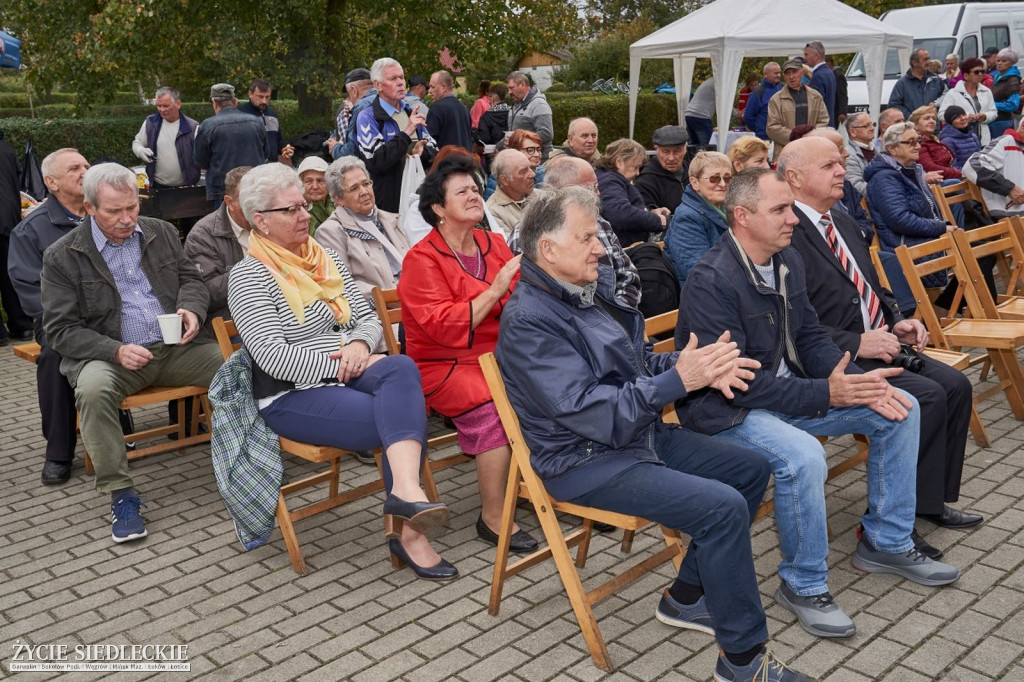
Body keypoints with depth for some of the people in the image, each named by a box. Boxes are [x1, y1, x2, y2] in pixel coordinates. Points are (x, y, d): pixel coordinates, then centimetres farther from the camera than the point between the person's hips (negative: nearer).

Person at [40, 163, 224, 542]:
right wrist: (116, 351, -19)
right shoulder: (62, 256, -2)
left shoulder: (161, 232, 10)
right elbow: (60, 329, -4)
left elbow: (191, 279, 17)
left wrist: (192, 310, -8)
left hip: (174, 348, 3)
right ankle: (120, 494, -23)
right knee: (93, 389, -36)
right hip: (109, 355, -3)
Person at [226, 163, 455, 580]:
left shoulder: (326, 259, 15)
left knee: (400, 368, -29)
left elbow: (369, 319, 15)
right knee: (404, 414, -26)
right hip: (292, 396, -6)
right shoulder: (248, 277, -5)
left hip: (344, 375, 6)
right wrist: (340, 362, -17)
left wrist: (360, 344, -8)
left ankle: (406, 490, -39)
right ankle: (408, 533, -23)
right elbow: (272, 357, -16)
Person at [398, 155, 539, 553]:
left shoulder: (493, 244, 13)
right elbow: (445, 328, -18)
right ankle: (492, 518, -16)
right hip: (446, 365, -5)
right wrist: (495, 290, -22)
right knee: (495, 411, -32)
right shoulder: (422, 259, -5)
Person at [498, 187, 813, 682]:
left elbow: (638, 361, 15)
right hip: (586, 460, -9)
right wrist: (679, 379, -27)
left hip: (640, 432, 10)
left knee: (750, 469, 9)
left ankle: (687, 595, 18)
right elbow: (591, 412, -27)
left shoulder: (597, 285, 6)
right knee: (722, 507, -22)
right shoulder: (528, 321, -21)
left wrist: (699, 366, -5)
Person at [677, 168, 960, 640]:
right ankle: (803, 585, -10)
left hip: (787, 389, 9)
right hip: (727, 408, -9)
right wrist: (825, 394, -26)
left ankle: (886, 542, 18)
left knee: (901, 409, 3)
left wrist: (858, 383, -8)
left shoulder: (787, 260, 4)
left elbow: (810, 336, 10)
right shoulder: (710, 282, -23)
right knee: (802, 456, -36)